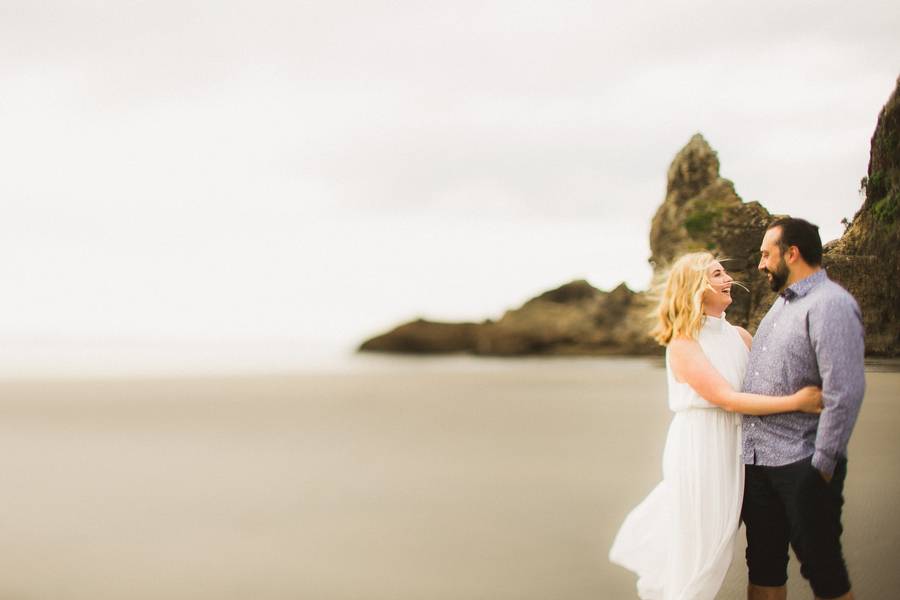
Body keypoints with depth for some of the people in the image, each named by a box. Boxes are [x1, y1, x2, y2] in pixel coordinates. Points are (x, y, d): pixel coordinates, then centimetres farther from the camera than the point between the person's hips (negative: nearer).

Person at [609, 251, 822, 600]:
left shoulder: (739, 336, 9)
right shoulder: (682, 344, -11)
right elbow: (728, 399, -19)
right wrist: (796, 402, -23)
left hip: (731, 447, 6)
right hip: (699, 446, -6)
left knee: (720, 538, 13)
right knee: (700, 540, 2)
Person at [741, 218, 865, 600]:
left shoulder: (830, 304, -14)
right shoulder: (782, 304, 16)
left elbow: (846, 391, -21)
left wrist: (823, 465, -19)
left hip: (801, 465, -9)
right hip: (757, 460, 9)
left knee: (822, 568, 3)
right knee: (763, 564, 14)